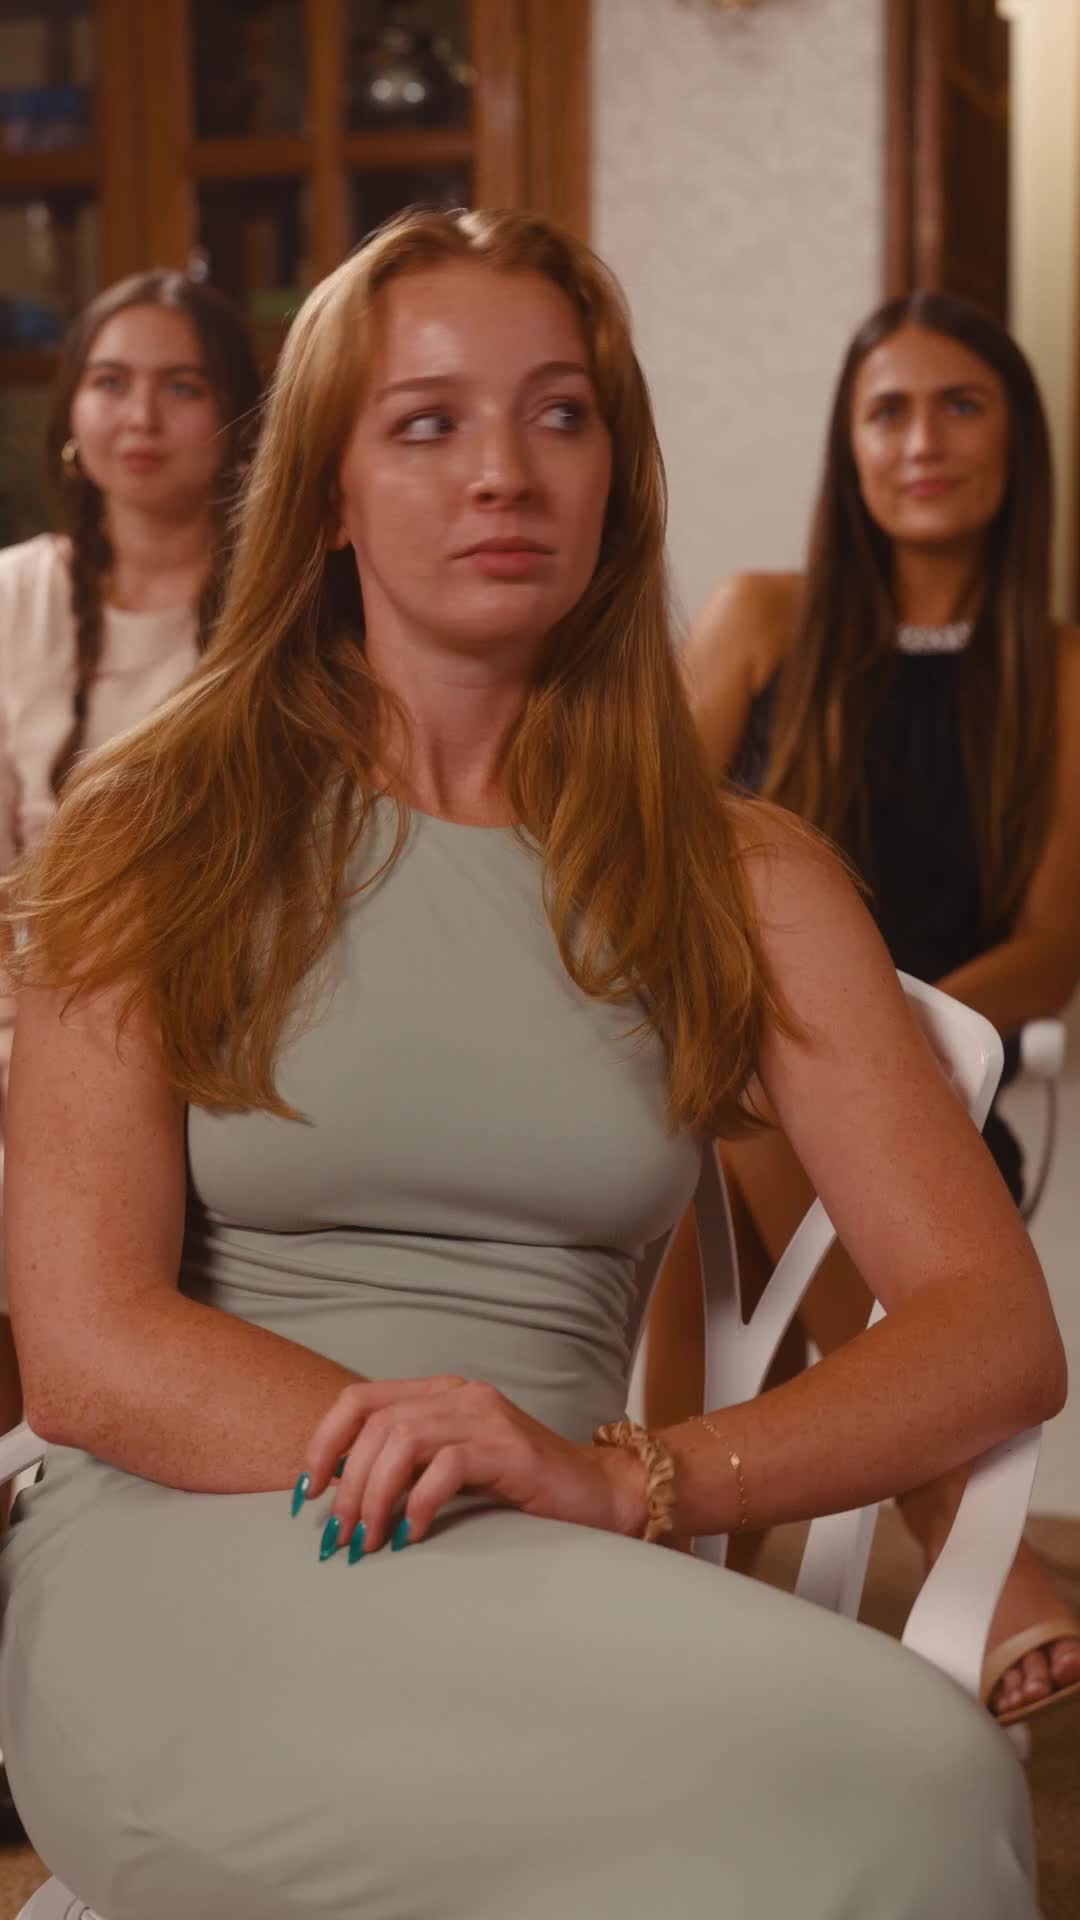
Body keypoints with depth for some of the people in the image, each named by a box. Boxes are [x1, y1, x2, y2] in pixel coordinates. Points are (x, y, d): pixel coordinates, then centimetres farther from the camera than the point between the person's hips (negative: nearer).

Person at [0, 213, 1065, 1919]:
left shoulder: (744, 886, 12)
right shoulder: (155, 839, 7)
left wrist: (621, 1481, -16)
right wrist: (428, 1465, -17)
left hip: (554, 1585, 3)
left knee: (933, 1766, -32)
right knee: (896, 1781, -30)